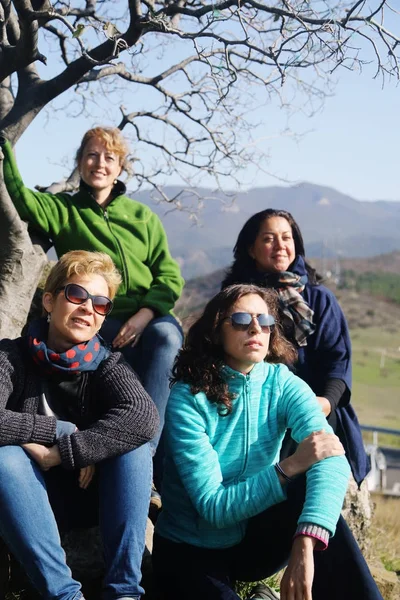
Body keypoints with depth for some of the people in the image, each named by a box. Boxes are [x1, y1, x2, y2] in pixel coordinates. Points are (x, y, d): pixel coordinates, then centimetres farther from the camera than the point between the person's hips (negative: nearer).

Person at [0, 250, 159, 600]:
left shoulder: (106, 363, -6)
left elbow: (143, 416, -28)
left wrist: (60, 452, -31)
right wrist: (63, 430, -24)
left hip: (93, 495, 2)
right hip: (32, 503, -1)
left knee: (134, 441, -24)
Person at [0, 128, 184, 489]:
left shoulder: (142, 216, 16)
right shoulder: (62, 210, 15)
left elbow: (170, 277, 7)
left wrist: (144, 315, -10)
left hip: (151, 318, 2)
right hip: (99, 323, -1)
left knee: (166, 336, -34)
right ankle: (150, 460, -26)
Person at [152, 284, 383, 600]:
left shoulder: (283, 384, -10)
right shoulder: (188, 398, -18)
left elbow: (333, 461, -28)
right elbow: (213, 508, -22)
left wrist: (305, 546, -44)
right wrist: (291, 466, -34)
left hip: (255, 543, 3)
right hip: (192, 552, -2)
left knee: (312, 491, -27)